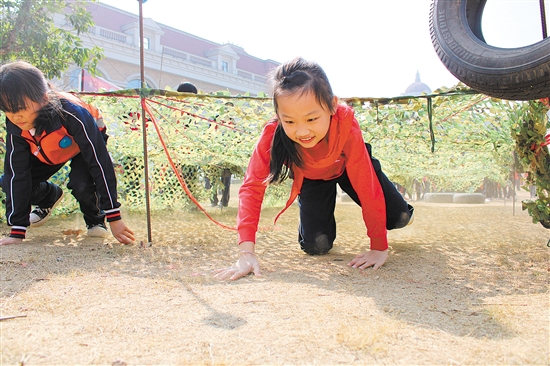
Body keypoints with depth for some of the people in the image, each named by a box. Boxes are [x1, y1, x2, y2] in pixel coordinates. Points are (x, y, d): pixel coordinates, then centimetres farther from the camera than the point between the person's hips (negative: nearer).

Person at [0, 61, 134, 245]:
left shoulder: (72, 115, -42)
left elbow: (100, 163, -39)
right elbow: (17, 174, -22)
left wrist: (114, 218, -38)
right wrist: (17, 231, -24)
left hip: (84, 145, -4)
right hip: (47, 152, 4)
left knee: (81, 184, -33)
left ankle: (95, 218, 2)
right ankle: (51, 196, 20)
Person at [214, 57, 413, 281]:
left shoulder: (347, 128, -42)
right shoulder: (272, 134, -39)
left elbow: (368, 188, -36)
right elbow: (252, 187, -39)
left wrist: (379, 248, -31)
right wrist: (246, 251, -48)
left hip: (347, 166, 0)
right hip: (309, 177, 1)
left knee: (400, 218, -7)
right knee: (315, 246, -10)